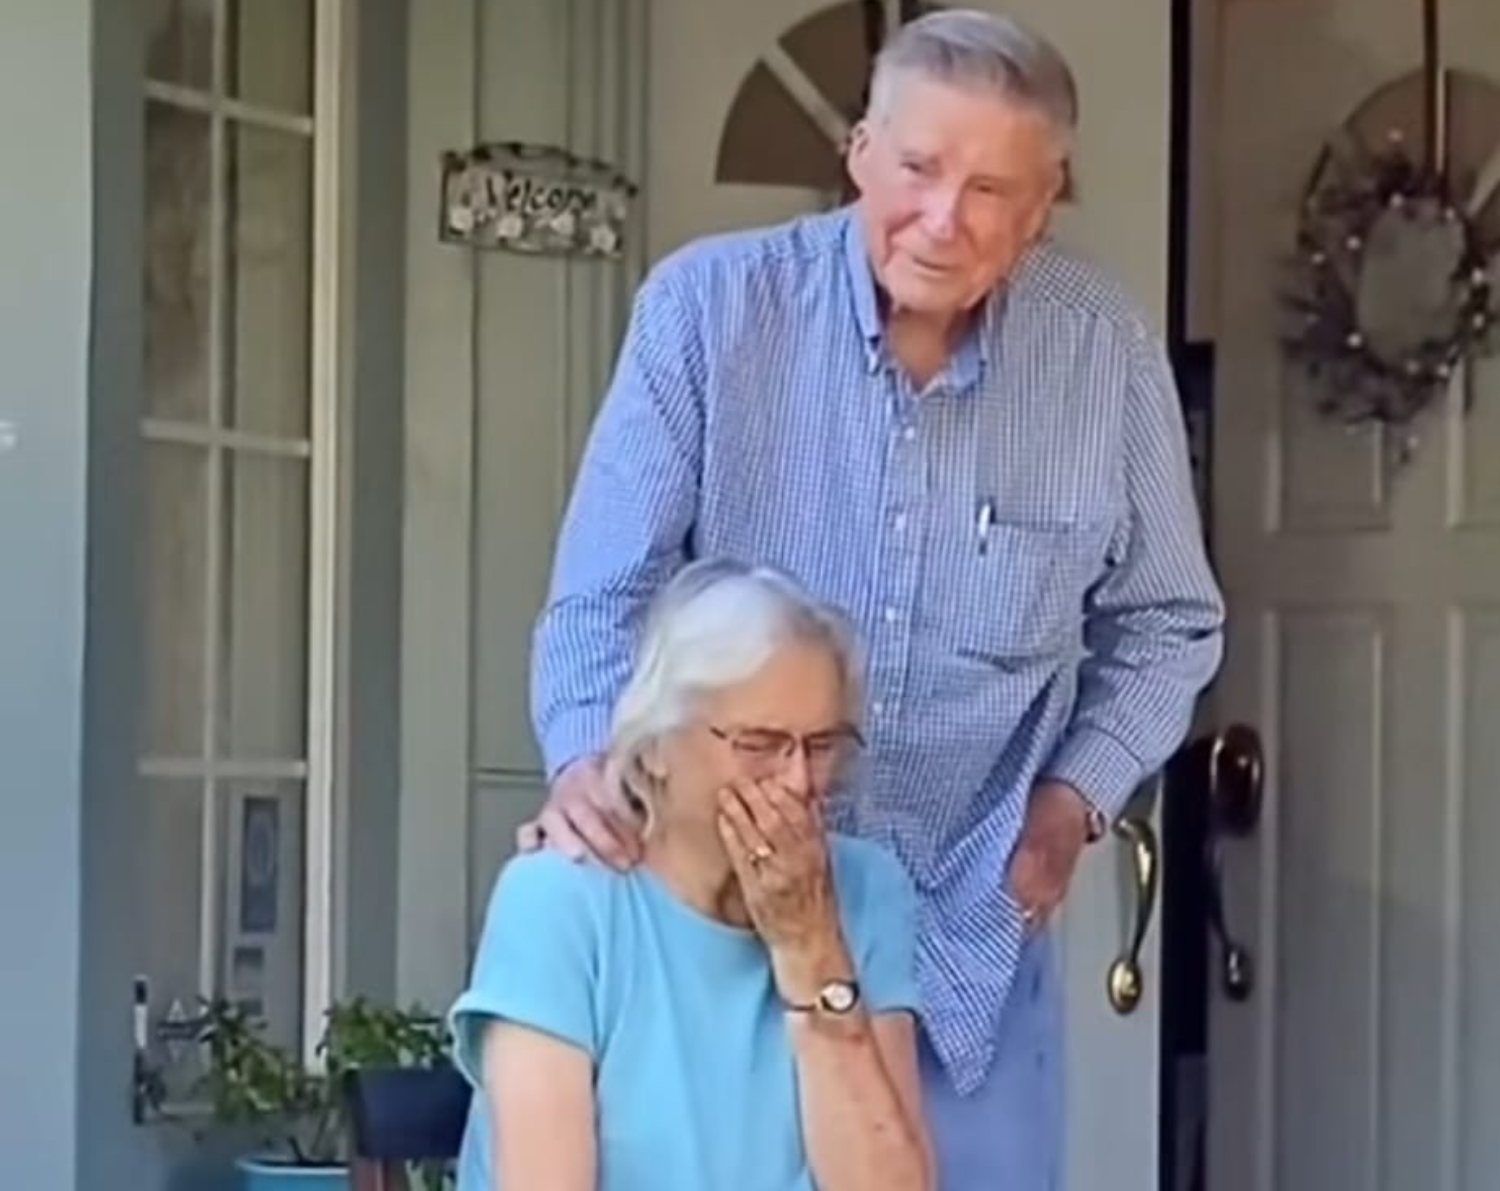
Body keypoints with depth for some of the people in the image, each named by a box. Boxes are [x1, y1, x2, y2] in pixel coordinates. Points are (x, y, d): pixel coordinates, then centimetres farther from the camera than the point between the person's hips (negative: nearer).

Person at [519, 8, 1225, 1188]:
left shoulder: (1108, 353, -5)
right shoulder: (709, 305, -11)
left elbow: (1164, 625, 9)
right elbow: (606, 593, -8)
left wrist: (1074, 801, -3)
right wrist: (589, 762, -26)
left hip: (971, 932, 2)